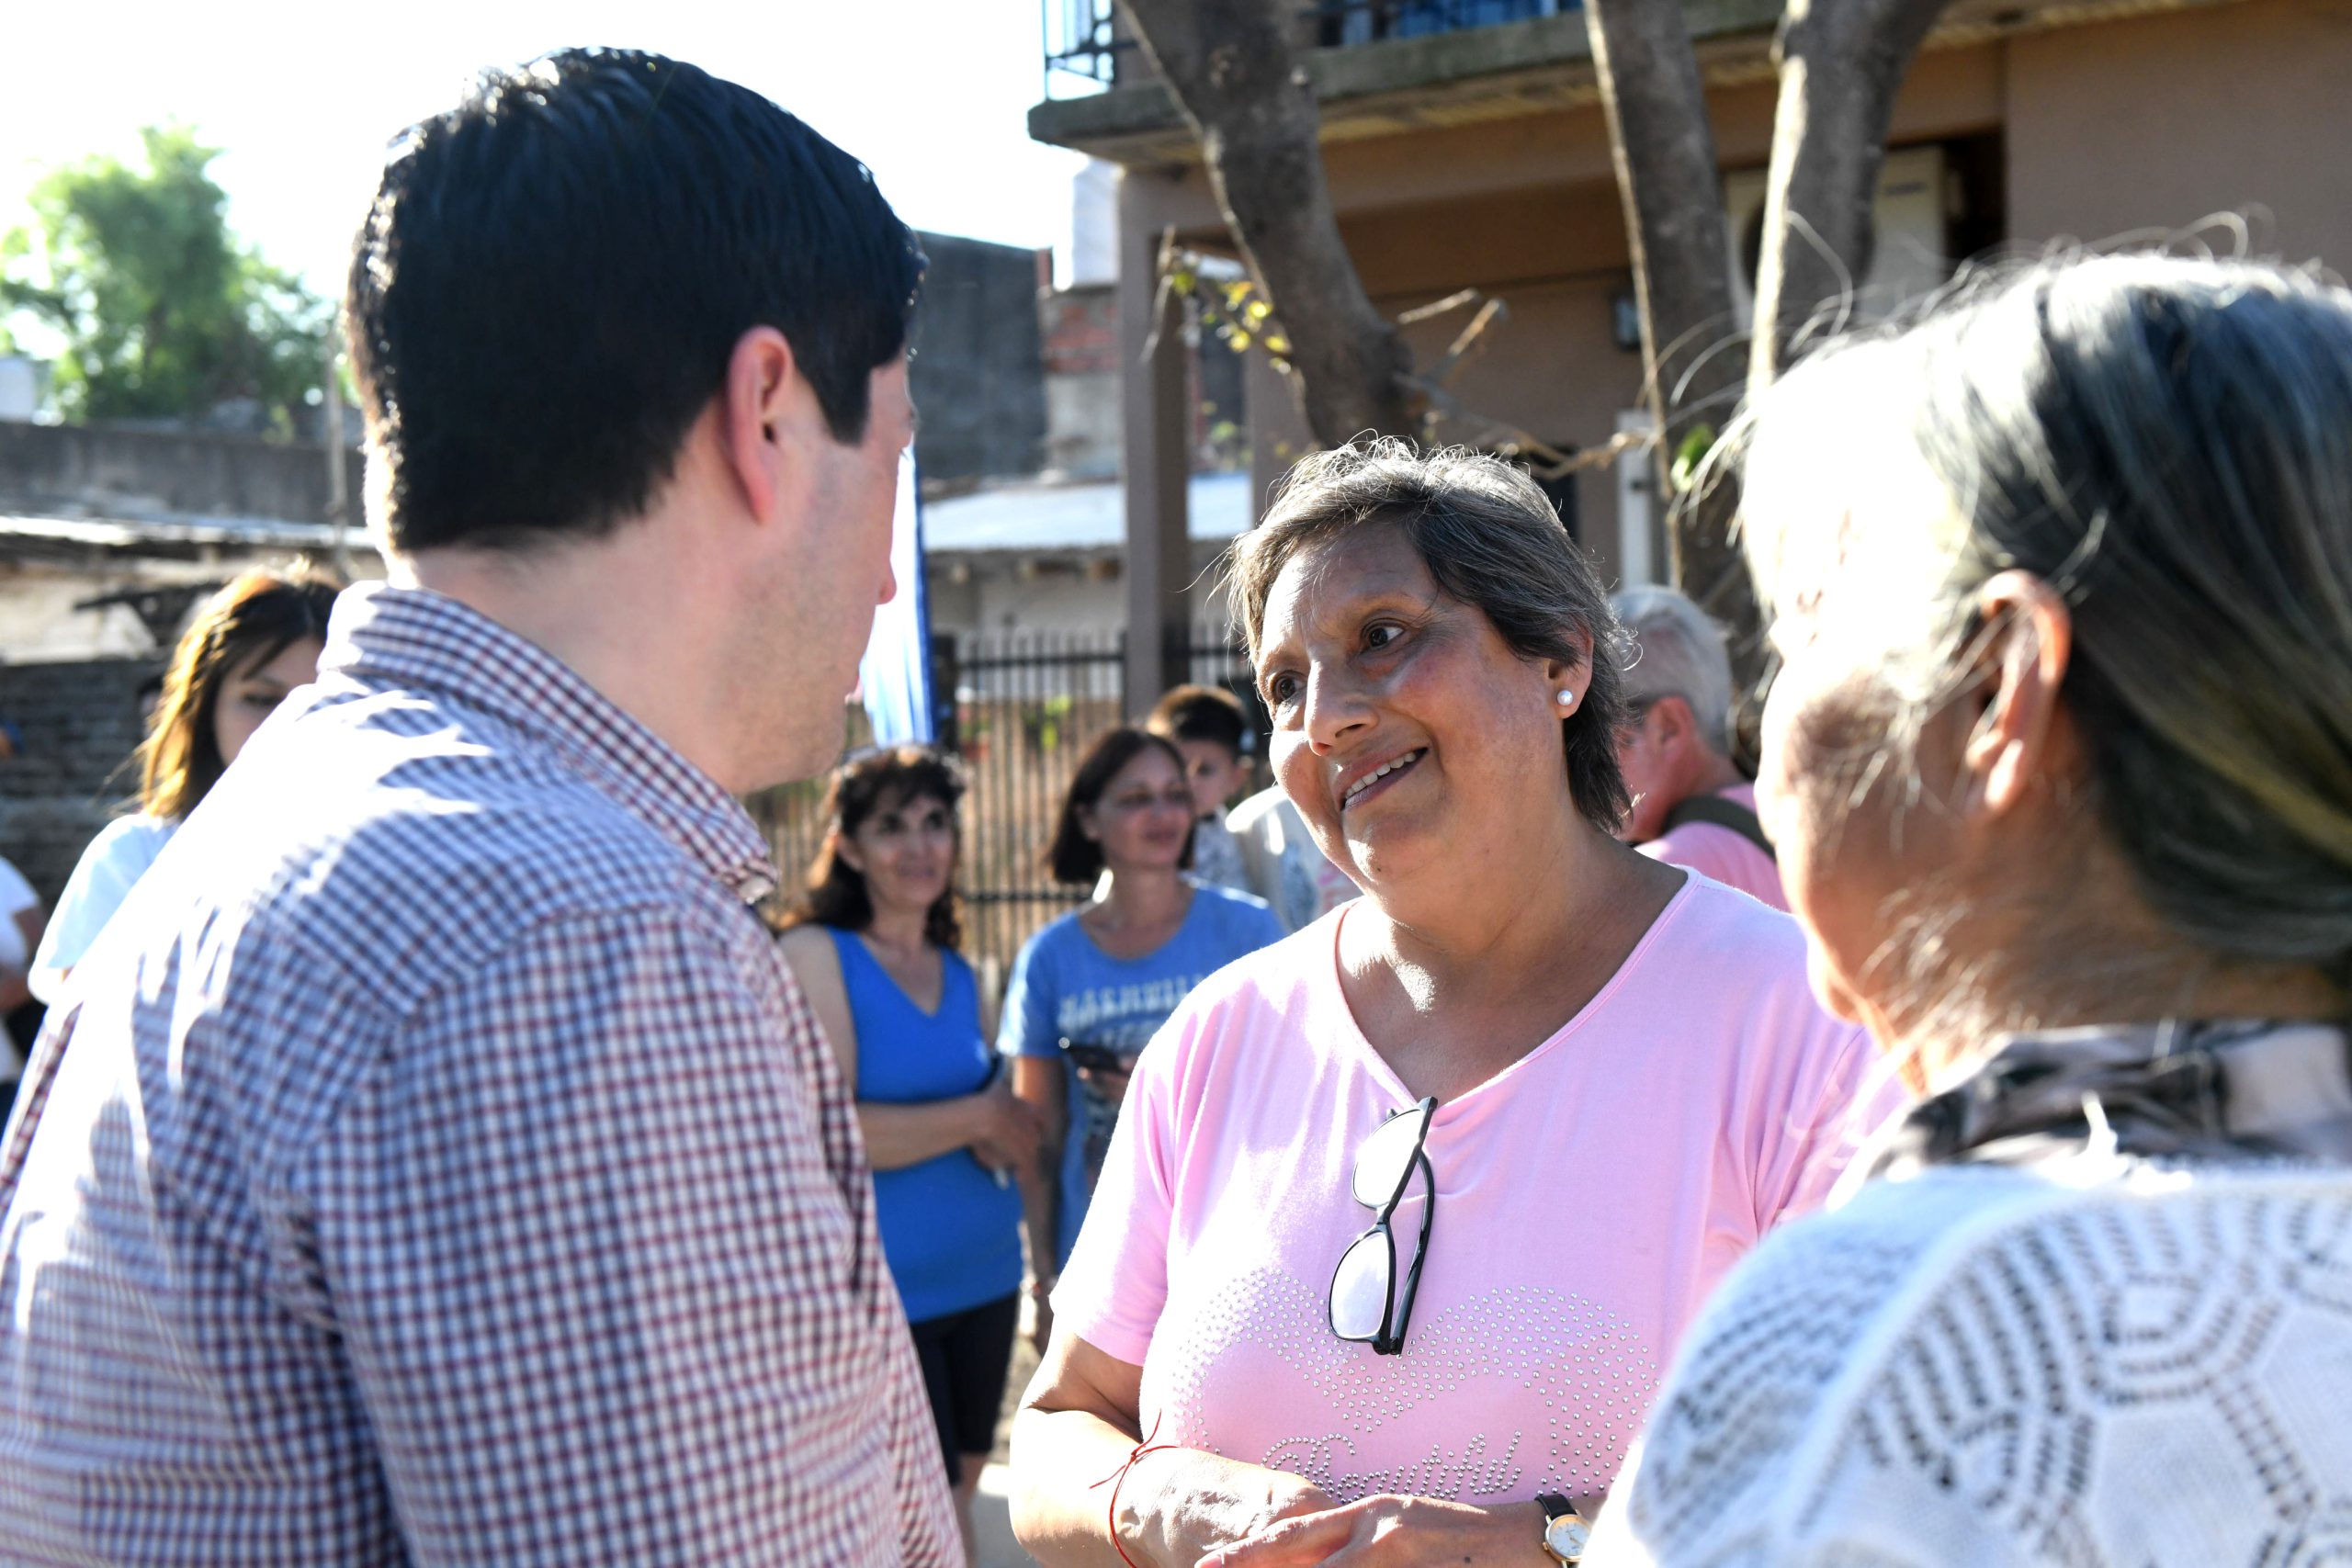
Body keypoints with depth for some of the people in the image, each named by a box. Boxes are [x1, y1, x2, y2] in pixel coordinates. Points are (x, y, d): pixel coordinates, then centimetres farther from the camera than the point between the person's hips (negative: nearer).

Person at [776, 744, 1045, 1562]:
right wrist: (977, 1117, -12)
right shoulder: (816, 954, -9)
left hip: (984, 1279, 7)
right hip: (881, 1290, -7)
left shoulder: (957, 972, 12)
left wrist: (1003, 1141, -3)